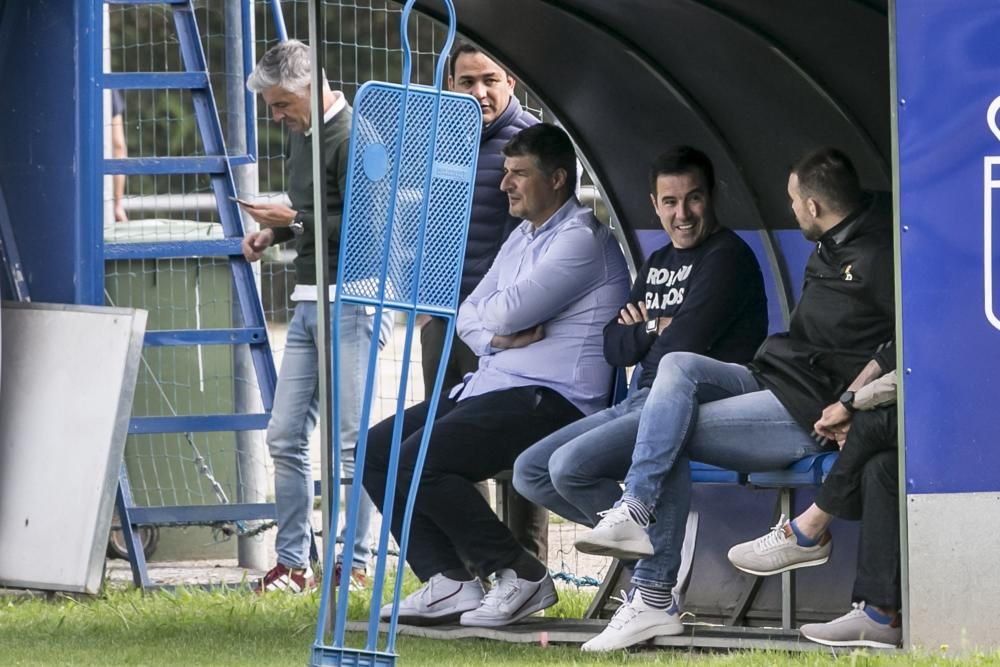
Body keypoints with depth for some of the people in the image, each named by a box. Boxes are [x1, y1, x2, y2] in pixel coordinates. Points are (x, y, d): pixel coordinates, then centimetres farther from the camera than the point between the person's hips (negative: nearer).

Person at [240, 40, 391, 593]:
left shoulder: (351, 137, -14)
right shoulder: (301, 133, 15)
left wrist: (294, 221, -17)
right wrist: (270, 232, 10)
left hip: (349, 302, -9)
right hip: (307, 302, 9)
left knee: (351, 439, -6)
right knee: (285, 436, 6)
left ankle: (356, 563, -1)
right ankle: (292, 563, 11)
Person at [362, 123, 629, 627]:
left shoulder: (582, 239, -11)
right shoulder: (522, 238, 20)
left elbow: (509, 312, -19)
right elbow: (468, 316, 16)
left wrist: (491, 315, 5)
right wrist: (496, 336, -7)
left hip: (547, 397, -10)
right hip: (487, 387, 10)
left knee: (416, 462, -24)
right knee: (373, 450, 2)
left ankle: (522, 576, -13)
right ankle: (448, 581, -5)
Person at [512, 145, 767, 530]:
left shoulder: (727, 257, -8)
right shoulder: (659, 263, 20)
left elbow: (683, 344, -16)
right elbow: (613, 347, 13)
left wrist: (644, 328, 3)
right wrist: (656, 328, -4)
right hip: (640, 404, 10)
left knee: (570, 466, -26)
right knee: (529, 472, 3)